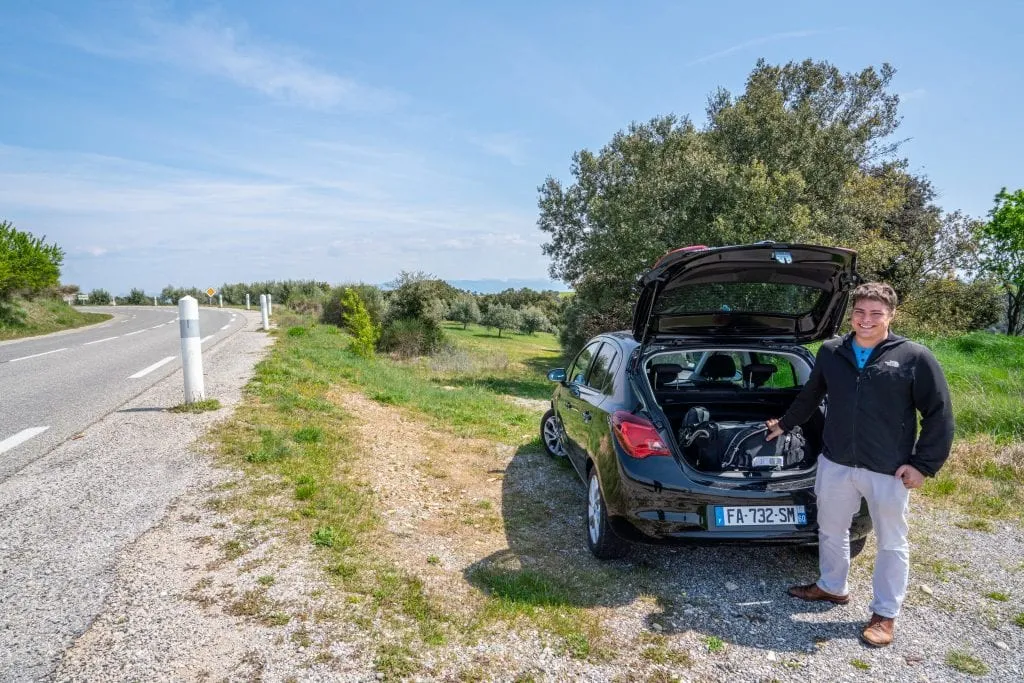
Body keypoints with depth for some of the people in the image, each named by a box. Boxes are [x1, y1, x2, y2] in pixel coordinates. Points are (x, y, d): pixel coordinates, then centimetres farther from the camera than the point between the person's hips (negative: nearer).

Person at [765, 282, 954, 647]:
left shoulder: (915, 358, -10)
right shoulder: (831, 352, 1)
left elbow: (940, 415, -6)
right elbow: (809, 396, 18)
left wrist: (923, 464, -9)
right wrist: (784, 424, 26)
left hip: (889, 471, -3)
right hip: (835, 464, 4)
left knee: (891, 543, 11)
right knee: (831, 531, 18)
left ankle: (885, 613, 28)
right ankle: (832, 587, 40)